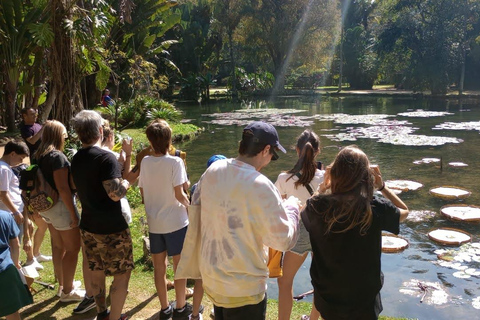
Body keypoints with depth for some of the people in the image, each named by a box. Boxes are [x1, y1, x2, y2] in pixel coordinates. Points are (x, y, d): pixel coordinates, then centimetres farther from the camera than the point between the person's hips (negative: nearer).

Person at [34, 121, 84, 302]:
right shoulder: (57, 156, -21)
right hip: (60, 205, -9)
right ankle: (67, 291, 11)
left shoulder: (39, 156, 6)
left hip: (47, 205, 9)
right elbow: (63, 188, -24)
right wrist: (73, 213, -20)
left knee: (58, 246, 19)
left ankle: (63, 284, 33)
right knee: (73, 248, 2)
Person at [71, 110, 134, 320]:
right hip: (112, 229, -8)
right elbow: (115, 193, -27)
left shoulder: (76, 159, 6)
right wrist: (126, 183, -7)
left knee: (96, 271, 20)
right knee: (122, 274, 5)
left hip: (88, 226, 8)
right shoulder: (106, 157, -20)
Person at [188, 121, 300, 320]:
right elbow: (284, 240, -18)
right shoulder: (260, 186, -25)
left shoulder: (213, 170, -5)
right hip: (244, 288, -6)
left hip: (210, 278, 6)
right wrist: (291, 207, -2)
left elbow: (196, 210, 10)